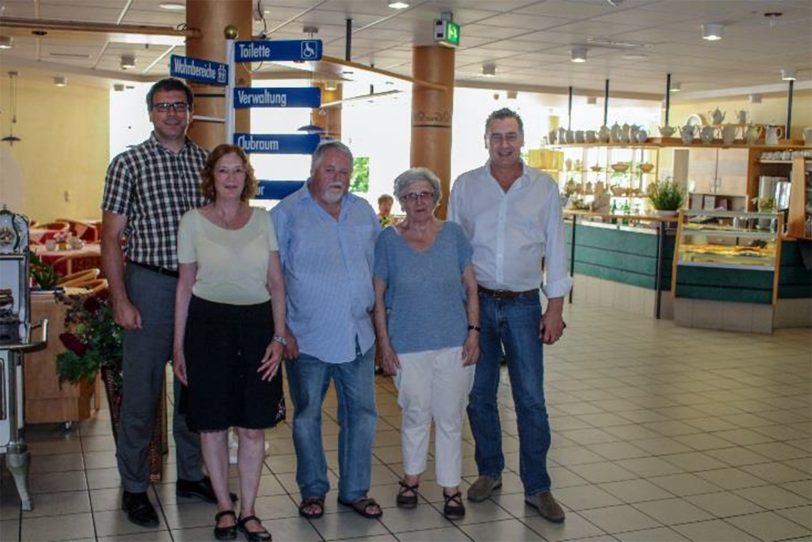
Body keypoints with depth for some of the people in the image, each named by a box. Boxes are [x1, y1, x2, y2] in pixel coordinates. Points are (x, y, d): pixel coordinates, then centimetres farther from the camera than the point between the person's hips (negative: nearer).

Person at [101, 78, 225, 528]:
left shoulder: (207, 162, 8)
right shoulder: (128, 163, -3)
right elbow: (111, 237, -5)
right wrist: (120, 300, -11)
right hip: (150, 285, -4)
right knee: (141, 389, 3)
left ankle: (191, 475, 29)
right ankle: (133, 487, 17)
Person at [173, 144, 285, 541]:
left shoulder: (263, 220, 4)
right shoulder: (193, 221, 1)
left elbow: (276, 283, 6)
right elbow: (185, 285, 4)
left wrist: (278, 336, -2)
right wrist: (178, 346, 3)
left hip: (256, 324, 1)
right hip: (208, 325, -1)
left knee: (254, 427, 5)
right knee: (213, 425, 7)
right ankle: (224, 508, 25)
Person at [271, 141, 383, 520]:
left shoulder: (364, 212, 10)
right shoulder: (287, 214, -4)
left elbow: (379, 265, 19)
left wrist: (378, 309, 12)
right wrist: (281, 329, -9)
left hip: (358, 337, 4)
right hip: (307, 339, -4)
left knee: (361, 414, 8)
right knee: (307, 416, 8)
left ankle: (355, 490, 24)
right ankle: (313, 491, 25)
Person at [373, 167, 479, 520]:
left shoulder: (453, 235, 1)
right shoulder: (389, 240, -2)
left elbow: (471, 288, 4)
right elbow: (378, 296, 2)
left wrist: (473, 332, -4)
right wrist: (384, 343, -3)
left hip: (454, 344, 1)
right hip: (408, 345, 0)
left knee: (450, 418, 8)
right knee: (416, 414, 11)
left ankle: (451, 488, 22)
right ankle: (411, 477, 33)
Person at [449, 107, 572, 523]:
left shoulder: (544, 187, 1)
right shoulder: (465, 185, 2)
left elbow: (555, 248, 3)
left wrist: (555, 307, -2)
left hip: (524, 305, -1)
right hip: (476, 302, 1)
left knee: (531, 399, 0)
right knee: (479, 395, 10)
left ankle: (537, 488, 12)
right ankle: (489, 471, 29)